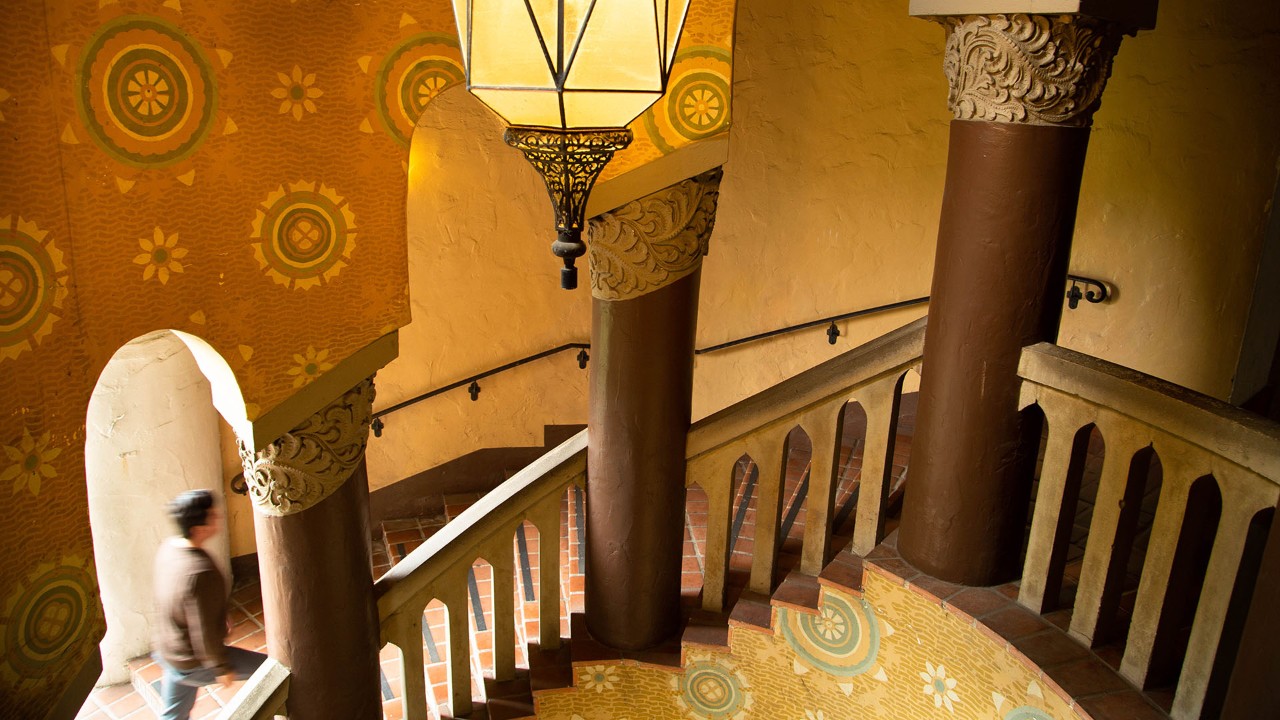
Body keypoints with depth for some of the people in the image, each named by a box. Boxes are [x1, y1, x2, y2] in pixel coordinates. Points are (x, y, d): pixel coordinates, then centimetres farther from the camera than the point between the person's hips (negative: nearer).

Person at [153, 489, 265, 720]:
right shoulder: (200, 573, -34)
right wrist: (222, 668, -13)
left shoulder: (168, 548, -7)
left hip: (168, 655, 9)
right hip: (195, 663, -9)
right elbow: (205, 632, -27)